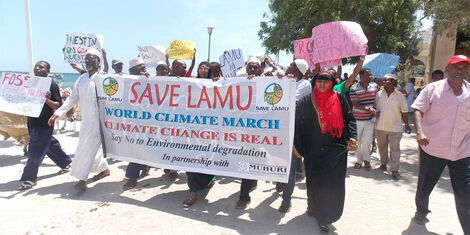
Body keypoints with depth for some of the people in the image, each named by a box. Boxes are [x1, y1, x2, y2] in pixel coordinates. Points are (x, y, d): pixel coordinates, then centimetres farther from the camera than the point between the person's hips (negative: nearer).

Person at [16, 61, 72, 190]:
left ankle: (29, 178, 4)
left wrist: (47, 99, -31)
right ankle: (65, 162, 35)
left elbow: (58, 106, -14)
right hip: (32, 121, 8)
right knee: (50, 144, 18)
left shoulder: (52, 85, -10)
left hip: (44, 123, -7)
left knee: (35, 151, -5)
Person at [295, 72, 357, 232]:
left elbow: (349, 119, 3)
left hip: (336, 149, 0)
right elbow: (297, 122, 4)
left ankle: (326, 216, 15)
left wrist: (352, 137, -11)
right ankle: (314, 208, 34)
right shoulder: (306, 101, 3)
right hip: (313, 151, 0)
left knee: (333, 184, 0)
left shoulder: (339, 98, 4)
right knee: (315, 182, 9)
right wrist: (295, 144, -1)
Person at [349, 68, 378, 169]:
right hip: (358, 118, -1)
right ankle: (359, 160, 26)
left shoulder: (375, 86, 4)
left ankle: (366, 159, 15)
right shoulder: (354, 88, -9)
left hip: (371, 118, 1)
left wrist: (376, 110, 3)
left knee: (366, 140, -8)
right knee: (358, 141, 8)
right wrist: (368, 109, -23)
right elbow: (355, 104, -14)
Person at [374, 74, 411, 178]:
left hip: (395, 127, -2)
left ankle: (394, 169, 4)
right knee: (382, 146, 15)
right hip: (380, 126, 3)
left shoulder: (400, 96, -2)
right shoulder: (378, 94, 3)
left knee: (395, 148, -1)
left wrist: (406, 124, 4)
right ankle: (383, 163, 34)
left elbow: (404, 111, 3)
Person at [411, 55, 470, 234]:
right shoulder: (433, 89, -6)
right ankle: (421, 211, 40)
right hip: (432, 148, -2)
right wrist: (419, 132, -26)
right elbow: (418, 110, -11)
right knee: (425, 185, 14)